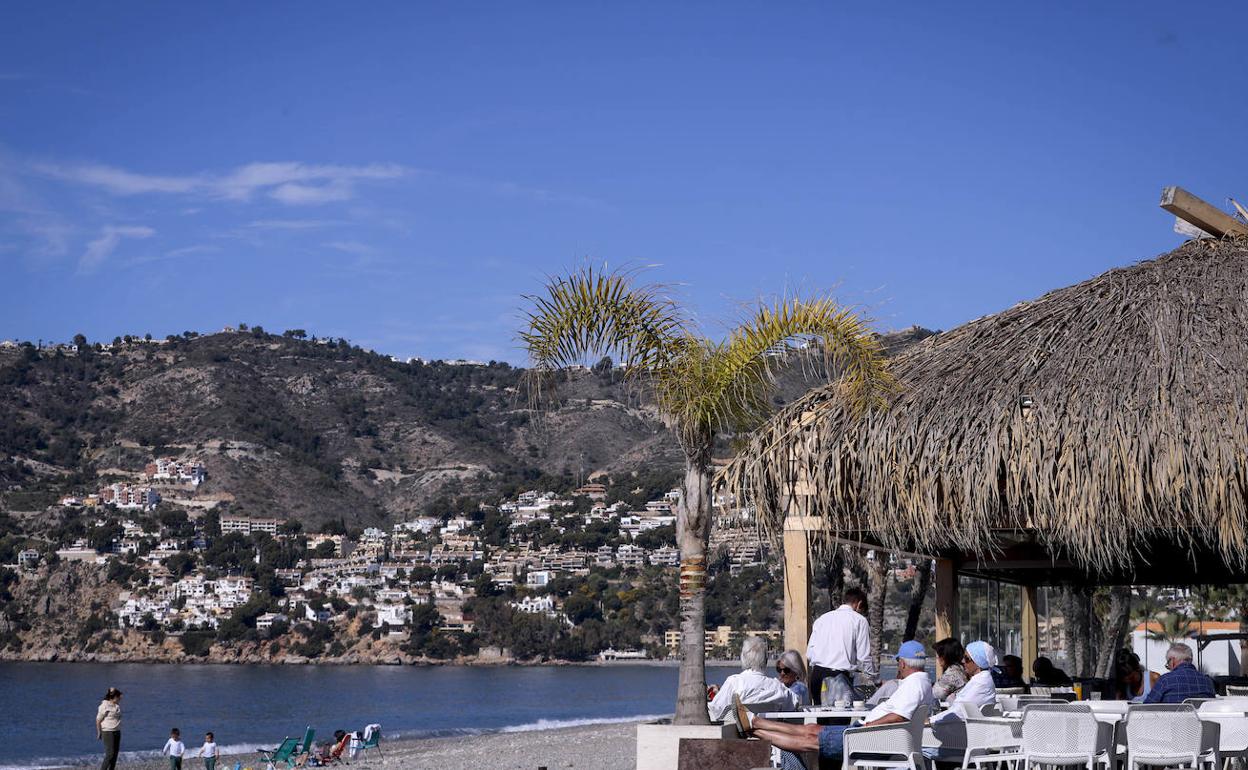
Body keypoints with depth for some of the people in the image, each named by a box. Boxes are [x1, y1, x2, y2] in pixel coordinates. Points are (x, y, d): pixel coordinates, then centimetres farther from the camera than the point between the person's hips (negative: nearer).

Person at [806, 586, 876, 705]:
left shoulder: (822, 618, 16)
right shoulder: (859, 620, 1)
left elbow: (809, 655, 10)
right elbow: (864, 657, -2)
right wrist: (874, 680, 11)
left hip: (817, 675, 5)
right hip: (840, 677, -5)